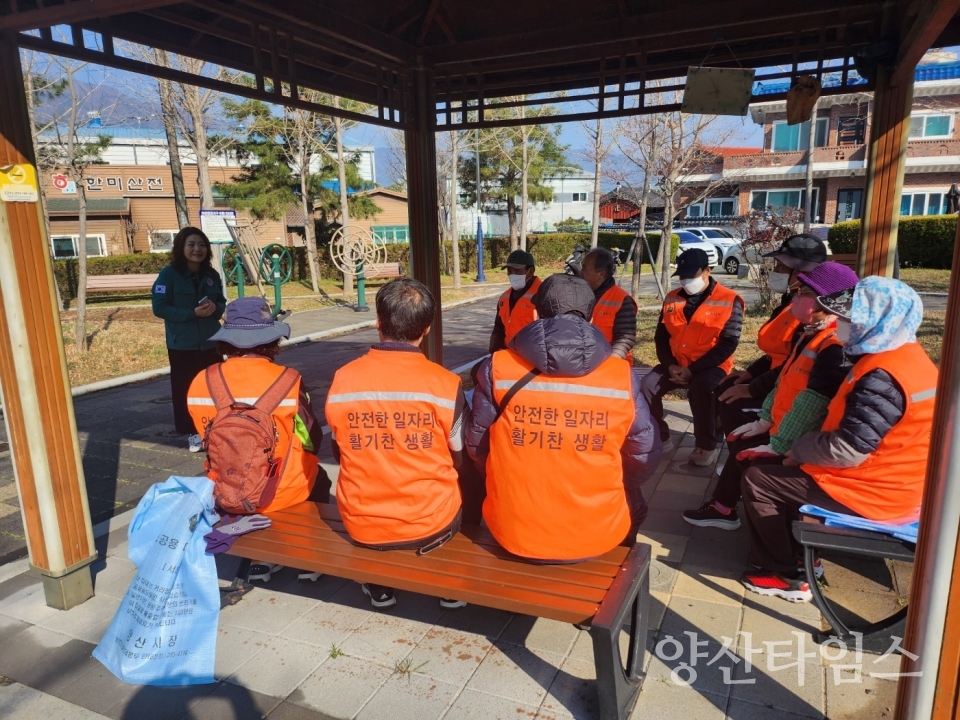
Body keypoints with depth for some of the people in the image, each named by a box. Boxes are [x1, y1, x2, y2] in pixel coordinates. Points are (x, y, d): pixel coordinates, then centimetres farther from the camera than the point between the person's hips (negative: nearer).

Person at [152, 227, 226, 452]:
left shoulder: (211, 275, 4)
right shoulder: (169, 274, -10)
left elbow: (221, 302, 13)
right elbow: (159, 307, -13)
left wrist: (215, 309, -12)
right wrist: (193, 313, -22)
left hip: (210, 342, 4)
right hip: (182, 344, -4)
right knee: (185, 388, 4)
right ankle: (192, 432, 17)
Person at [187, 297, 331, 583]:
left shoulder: (201, 383, -10)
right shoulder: (286, 382, -19)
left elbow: (209, 440, 3)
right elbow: (312, 440, -6)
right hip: (281, 493, -3)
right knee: (317, 478, 29)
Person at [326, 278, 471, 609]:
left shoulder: (342, 379, -11)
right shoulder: (445, 383, -17)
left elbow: (340, 454, 4)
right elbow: (460, 459, -2)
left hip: (360, 525, 2)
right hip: (430, 523, -2)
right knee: (466, 476, 29)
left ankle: (378, 586, 39)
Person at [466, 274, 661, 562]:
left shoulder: (497, 369, -11)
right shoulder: (622, 376, -11)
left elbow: (477, 447, 0)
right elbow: (644, 459, -2)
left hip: (513, 531, 1)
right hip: (596, 534, 0)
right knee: (632, 502, 33)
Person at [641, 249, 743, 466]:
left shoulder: (729, 301, -8)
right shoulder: (672, 299, 7)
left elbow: (728, 344, -13)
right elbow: (661, 336, 9)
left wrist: (693, 370, -19)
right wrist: (670, 366, -9)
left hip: (710, 366, -5)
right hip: (676, 365, 5)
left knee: (699, 389, -35)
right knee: (647, 385, -18)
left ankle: (707, 445, -12)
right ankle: (660, 438, 2)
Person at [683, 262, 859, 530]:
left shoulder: (835, 348, -26)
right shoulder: (810, 334, 7)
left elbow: (810, 405, -27)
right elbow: (784, 380, 13)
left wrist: (778, 445, -23)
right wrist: (764, 419, 11)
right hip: (781, 427, 10)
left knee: (747, 459, -11)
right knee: (738, 442, 13)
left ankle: (724, 509, 13)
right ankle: (722, 508, 21)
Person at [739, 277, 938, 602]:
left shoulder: (882, 377, -28)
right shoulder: (907, 357, 5)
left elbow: (846, 450, -28)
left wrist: (799, 448, -10)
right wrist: (805, 447, 6)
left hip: (871, 493, -10)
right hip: (892, 484, 10)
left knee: (757, 481, -3)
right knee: (788, 472, 24)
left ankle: (785, 576, 11)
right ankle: (802, 552, 30)